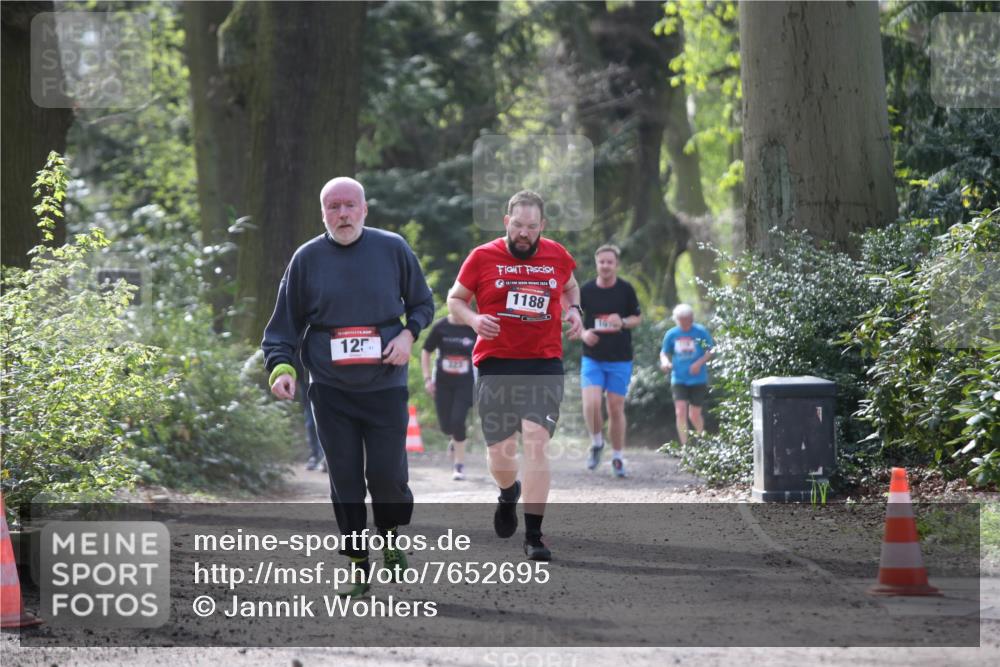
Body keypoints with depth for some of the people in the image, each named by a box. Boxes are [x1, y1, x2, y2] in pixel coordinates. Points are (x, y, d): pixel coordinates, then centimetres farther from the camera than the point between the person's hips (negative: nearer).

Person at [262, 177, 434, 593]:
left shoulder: (393, 249, 2)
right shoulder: (307, 259, 4)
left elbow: (422, 302, 14)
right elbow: (285, 323, 8)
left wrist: (409, 333, -6)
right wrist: (280, 367, -7)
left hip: (385, 387, -1)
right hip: (331, 391, 1)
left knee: (387, 474, -6)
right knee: (345, 480, 1)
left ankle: (390, 542, 22)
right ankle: (358, 566, 10)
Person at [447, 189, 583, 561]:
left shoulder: (558, 256, 5)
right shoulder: (482, 257, -2)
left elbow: (570, 286, 26)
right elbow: (455, 299, 8)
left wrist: (573, 309, 5)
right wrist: (473, 319, -13)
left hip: (544, 364, 0)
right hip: (496, 363, 0)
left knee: (536, 440, -15)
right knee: (499, 452, 5)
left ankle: (533, 536, -10)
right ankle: (508, 494, 44)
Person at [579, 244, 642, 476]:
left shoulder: (626, 290, -2)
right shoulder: (586, 290, -2)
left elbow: (638, 318, 8)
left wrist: (622, 322, -13)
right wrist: (583, 333, -10)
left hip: (620, 359, 0)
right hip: (592, 358, 0)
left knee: (616, 409, 2)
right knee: (591, 404, -17)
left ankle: (618, 457, 17)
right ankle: (596, 442, 10)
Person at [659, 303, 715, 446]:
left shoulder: (701, 332, -5)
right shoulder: (671, 334, 2)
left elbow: (711, 351, 0)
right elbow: (664, 352, 13)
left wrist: (700, 362, -16)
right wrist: (665, 362, -9)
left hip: (698, 379, -2)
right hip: (678, 379, 2)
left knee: (694, 415, 4)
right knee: (680, 412, -13)